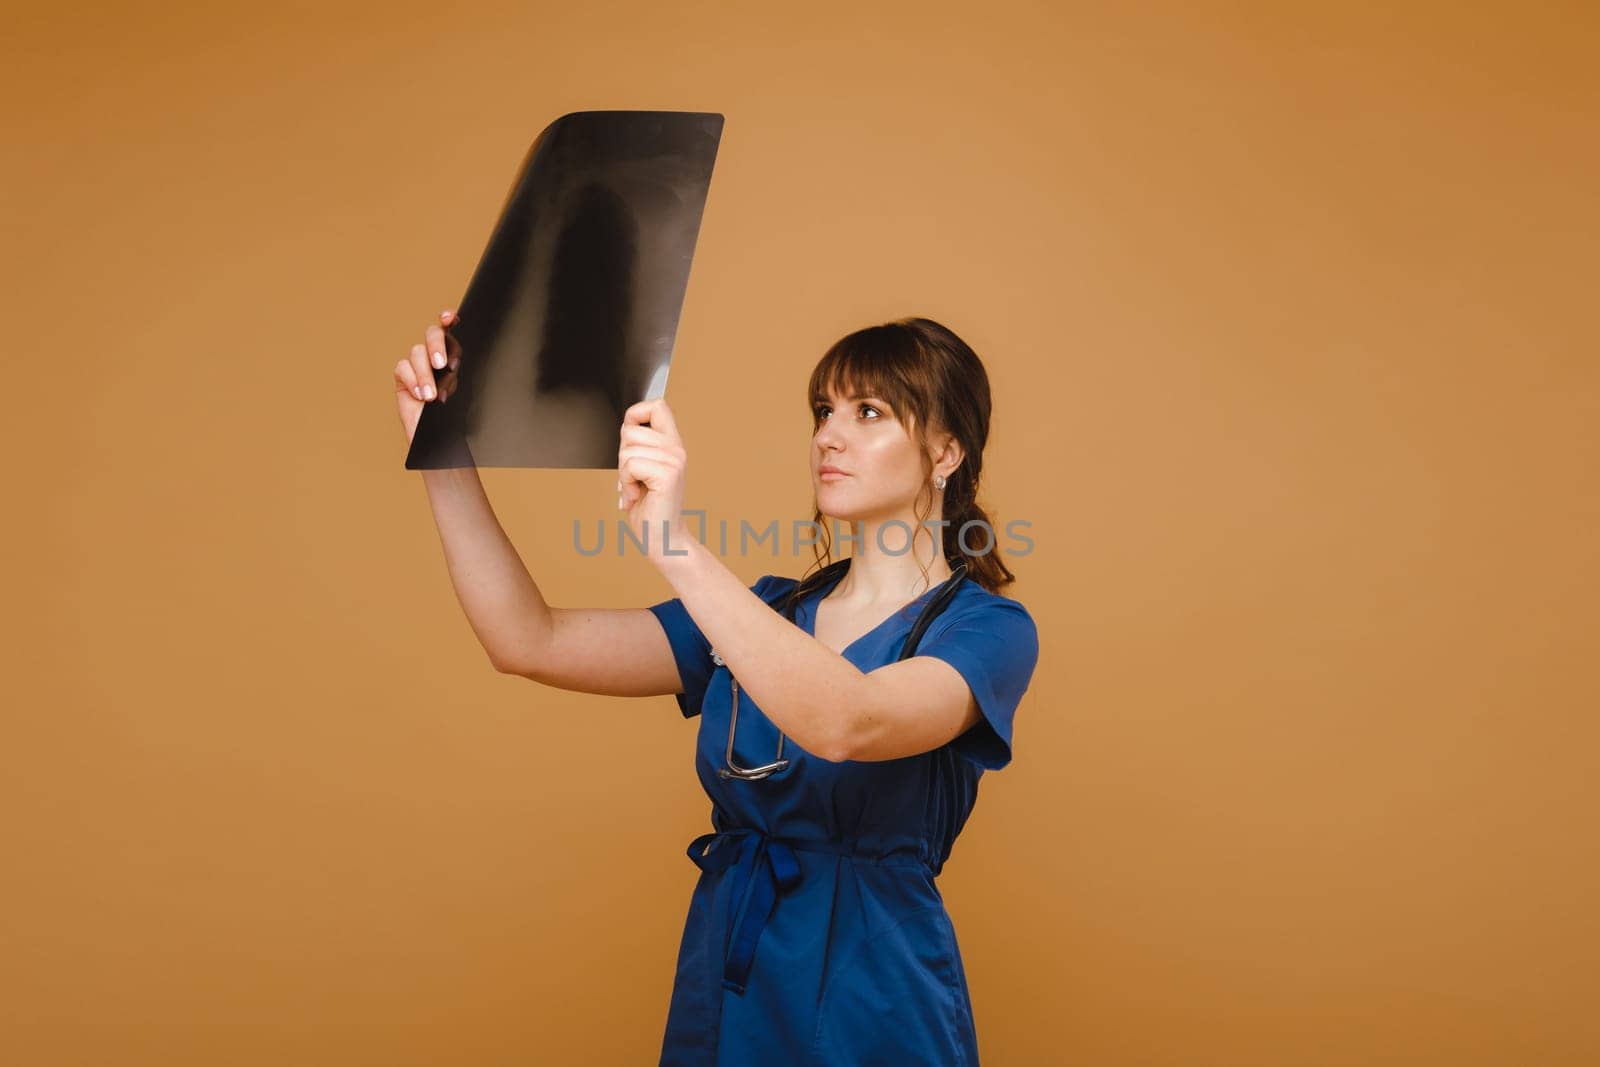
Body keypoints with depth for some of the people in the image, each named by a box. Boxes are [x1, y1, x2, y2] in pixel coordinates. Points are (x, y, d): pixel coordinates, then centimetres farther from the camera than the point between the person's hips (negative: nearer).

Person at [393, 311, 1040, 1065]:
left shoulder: (990, 629, -11)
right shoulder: (766, 610, 5)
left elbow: (847, 725, -32)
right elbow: (529, 643, -2)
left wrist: (672, 544, -40)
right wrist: (444, 456, -10)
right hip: (717, 999, 5)